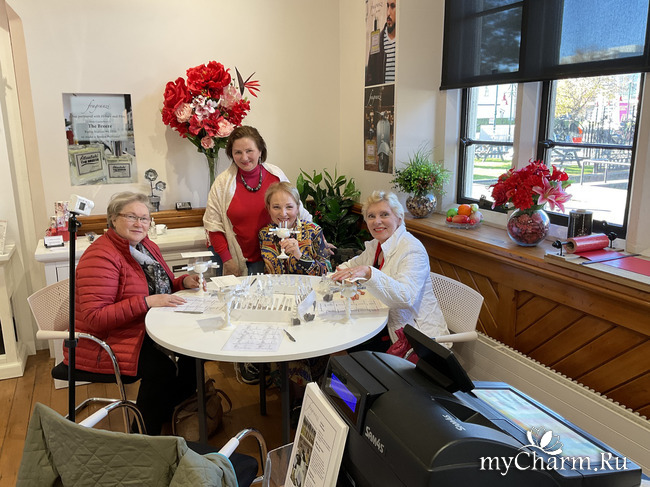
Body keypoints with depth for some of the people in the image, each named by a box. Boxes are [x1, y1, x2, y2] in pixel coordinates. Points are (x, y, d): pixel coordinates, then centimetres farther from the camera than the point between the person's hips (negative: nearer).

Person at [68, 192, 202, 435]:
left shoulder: (146, 246, 8)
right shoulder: (101, 257, -20)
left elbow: (158, 286, 21)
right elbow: (93, 317, -26)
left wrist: (184, 282, -2)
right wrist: (147, 302, -32)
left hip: (145, 330, 9)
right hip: (107, 342, -9)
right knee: (162, 366, -27)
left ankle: (172, 414, 15)